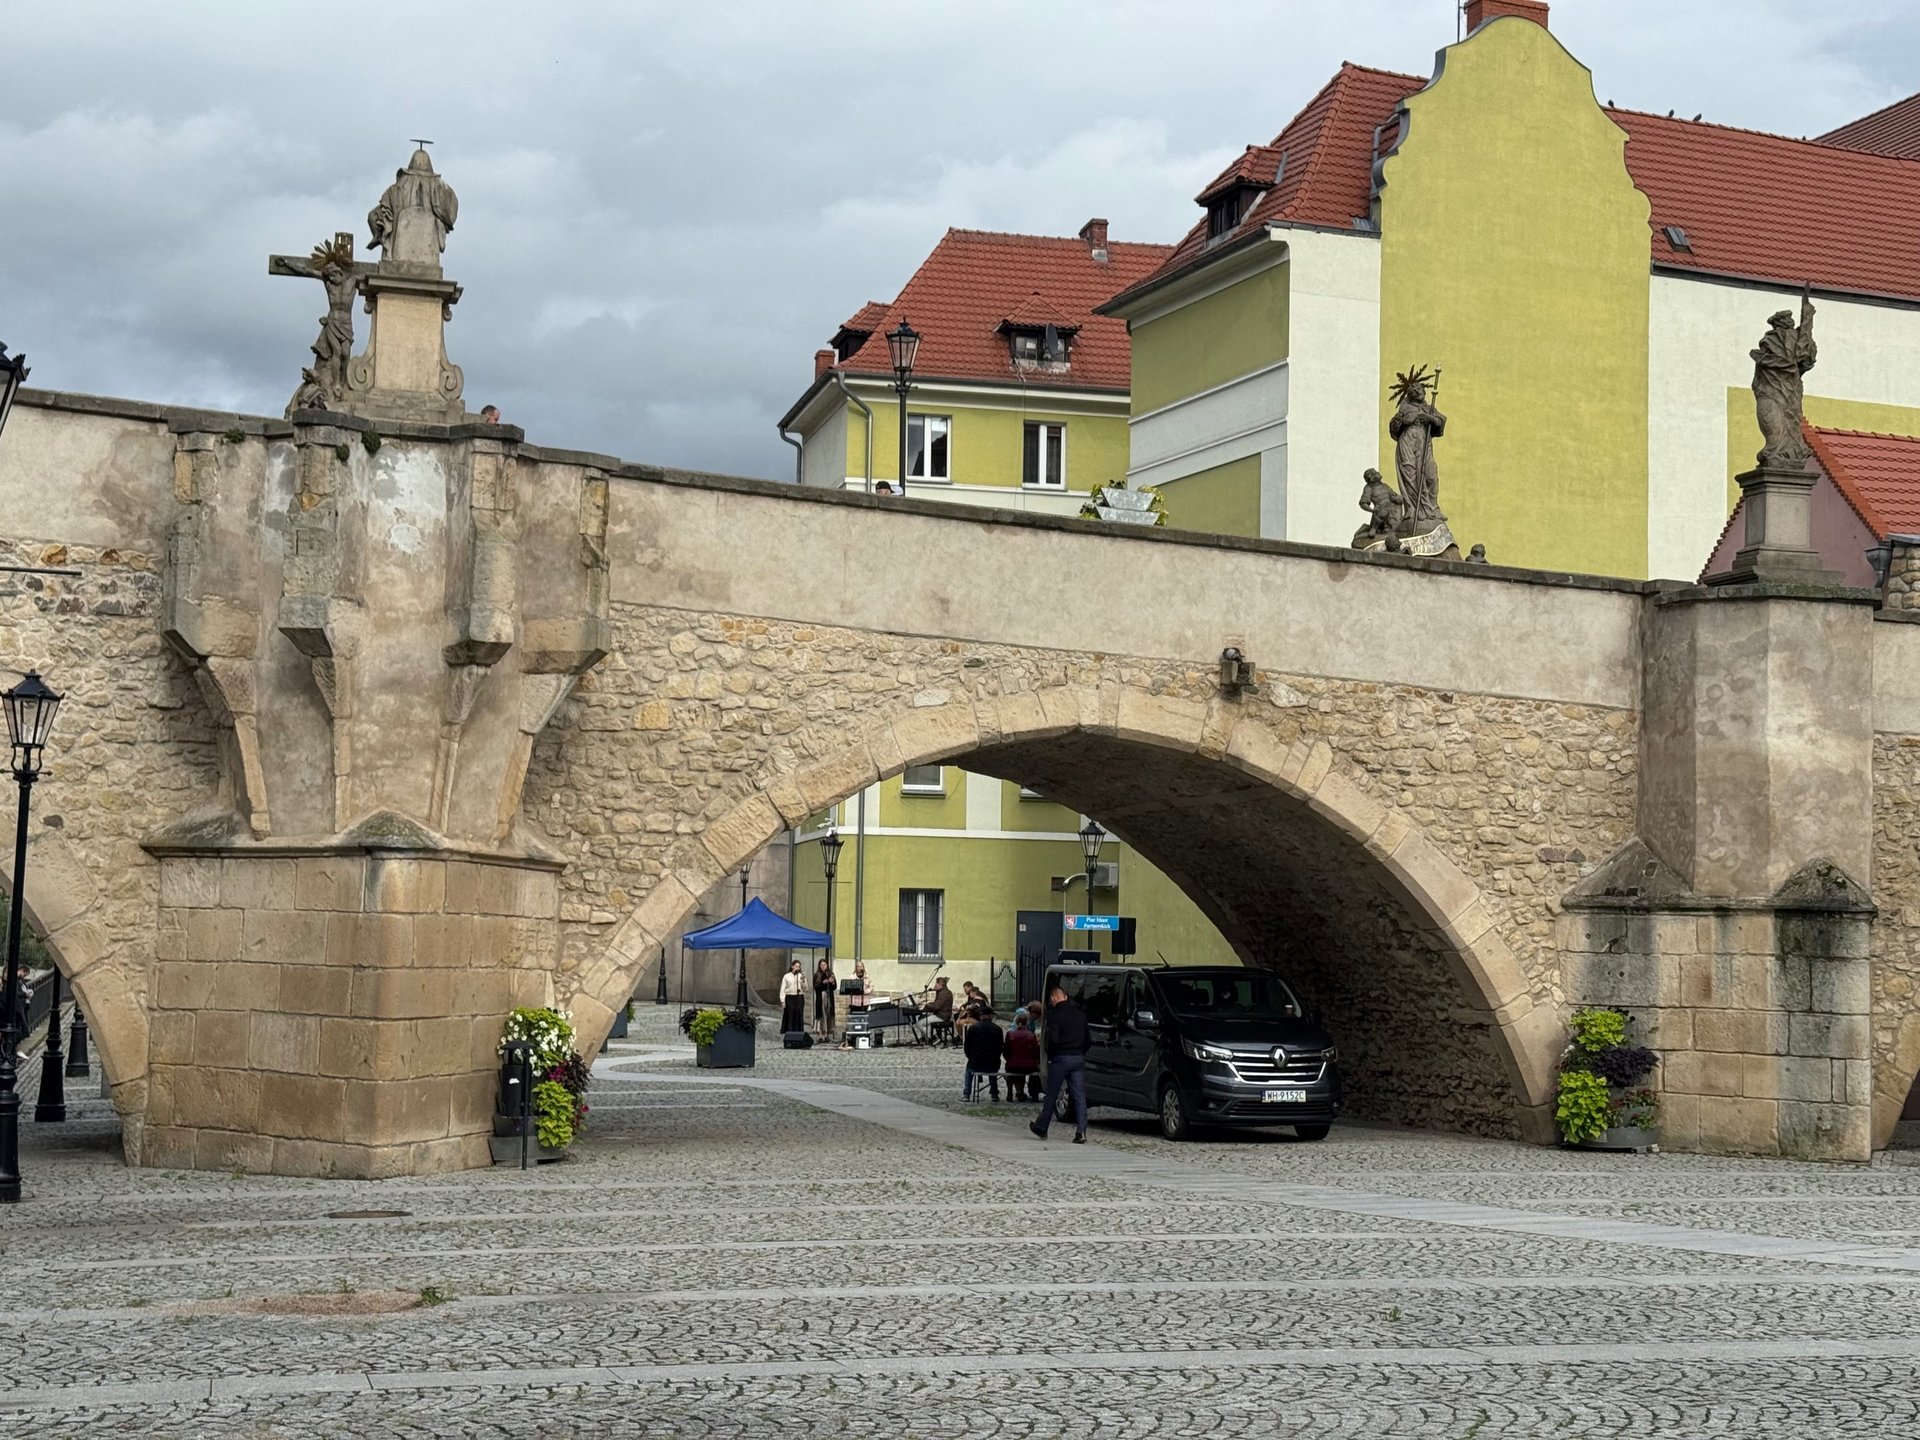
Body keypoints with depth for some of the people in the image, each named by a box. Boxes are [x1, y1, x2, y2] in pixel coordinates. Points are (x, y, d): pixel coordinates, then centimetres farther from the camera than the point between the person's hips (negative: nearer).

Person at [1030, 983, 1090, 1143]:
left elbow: (1053, 1038, -18)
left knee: (1051, 1096, 9)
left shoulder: (1055, 1014, -12)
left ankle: (1041, 1128, 22)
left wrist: (1050, 1056, -3)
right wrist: (1082, 1053, 13)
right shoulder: (1080, 1013, 7)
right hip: (1079, 1058, 4)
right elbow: (1087, 1038, 8)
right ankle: (1081, 1131, -8)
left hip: (1061, 1058, -4)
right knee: (1079, 1096, 2)